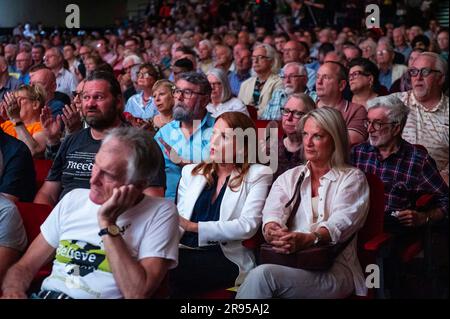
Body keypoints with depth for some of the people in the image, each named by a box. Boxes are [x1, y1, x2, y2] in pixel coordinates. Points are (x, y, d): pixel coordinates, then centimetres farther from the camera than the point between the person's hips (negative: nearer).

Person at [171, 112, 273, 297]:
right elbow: (180, 219, 11)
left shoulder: (257, 175, 6)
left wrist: (194, 226, -15)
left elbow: (248, 225, -8)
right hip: (184, 250, 4)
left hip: (227, 257, -3)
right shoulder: (191, 172, 20)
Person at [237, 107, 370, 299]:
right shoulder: (289, 177, 22)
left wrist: (308, 239, -30)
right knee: (261, 276, -35)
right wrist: (272, 229, -25)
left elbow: (343, 221, -9)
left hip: (333, 269, -3)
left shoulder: (352, 179, 10)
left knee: (262, 275, -31)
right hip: (289, 262, 3)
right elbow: (273, 210, 2)